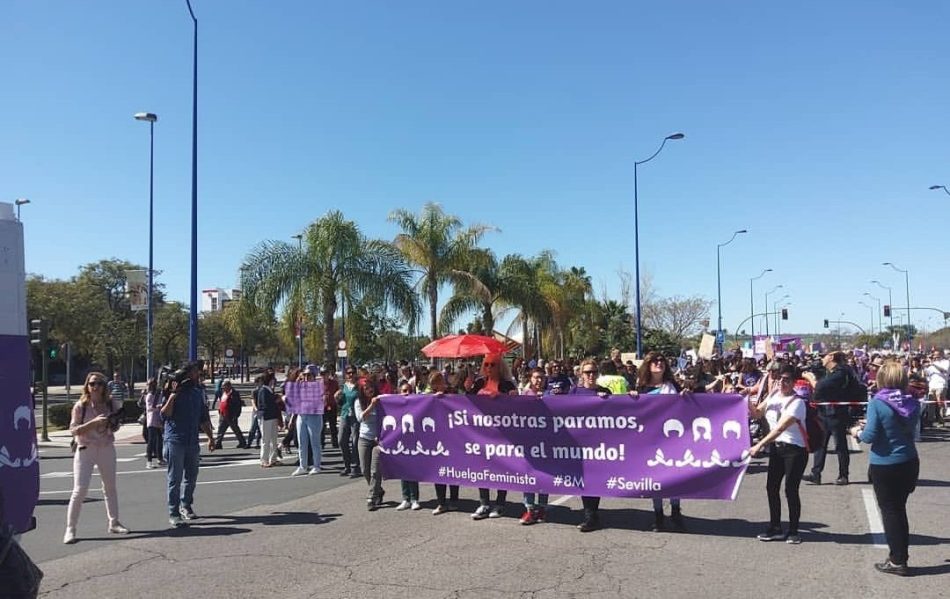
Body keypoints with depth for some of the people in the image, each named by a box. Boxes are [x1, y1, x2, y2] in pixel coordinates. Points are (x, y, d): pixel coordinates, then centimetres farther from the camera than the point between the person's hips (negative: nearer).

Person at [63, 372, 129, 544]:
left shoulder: (111, 404, 0)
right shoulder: (80, 406, -9)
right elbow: (73, 430, -12)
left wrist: (112, 424, -10)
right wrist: (93, 423, -24)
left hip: (107, 449, 4)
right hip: (85, 450, -4)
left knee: (110, 487, 13)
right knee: (80, 490, -8)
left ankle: (114, 523, 26)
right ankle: (70, 529, 3)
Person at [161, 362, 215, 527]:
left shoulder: (198, 392, 10)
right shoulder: (175, 392, -8)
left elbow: (204, 418, 18)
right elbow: (164, 414, -16)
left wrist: (210, 437, 18)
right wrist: (172, 396, -26)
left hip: (192, 441, 6)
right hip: (175, 441, -6)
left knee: (191, 476, 13)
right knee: (175, 478, -2)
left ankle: (186, 505, 29)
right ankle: (173, 513, 3)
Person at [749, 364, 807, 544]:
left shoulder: (797, 402, -19)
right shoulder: (773, 395, 3)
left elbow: (780, 428, -28)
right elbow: (757, 413, 15)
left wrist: (760, 445, -34)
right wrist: (748, 403, -7)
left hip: (795, 449, -7)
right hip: (777, 447, 7)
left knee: (791, 490, -6)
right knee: (771, 487, 7)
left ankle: (793, 531, 9)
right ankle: (775, 529, 19)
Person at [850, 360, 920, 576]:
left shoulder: (877, 403, -16)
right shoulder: (912, 403, 0)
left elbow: (870, 437, -18)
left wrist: (858, 432, 4)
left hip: (884, 465, -5)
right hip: (909, 462, 5)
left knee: (890, 511, 6)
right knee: (899, 509, 17)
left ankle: (897, 561, 10)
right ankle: (900, 555, 26)